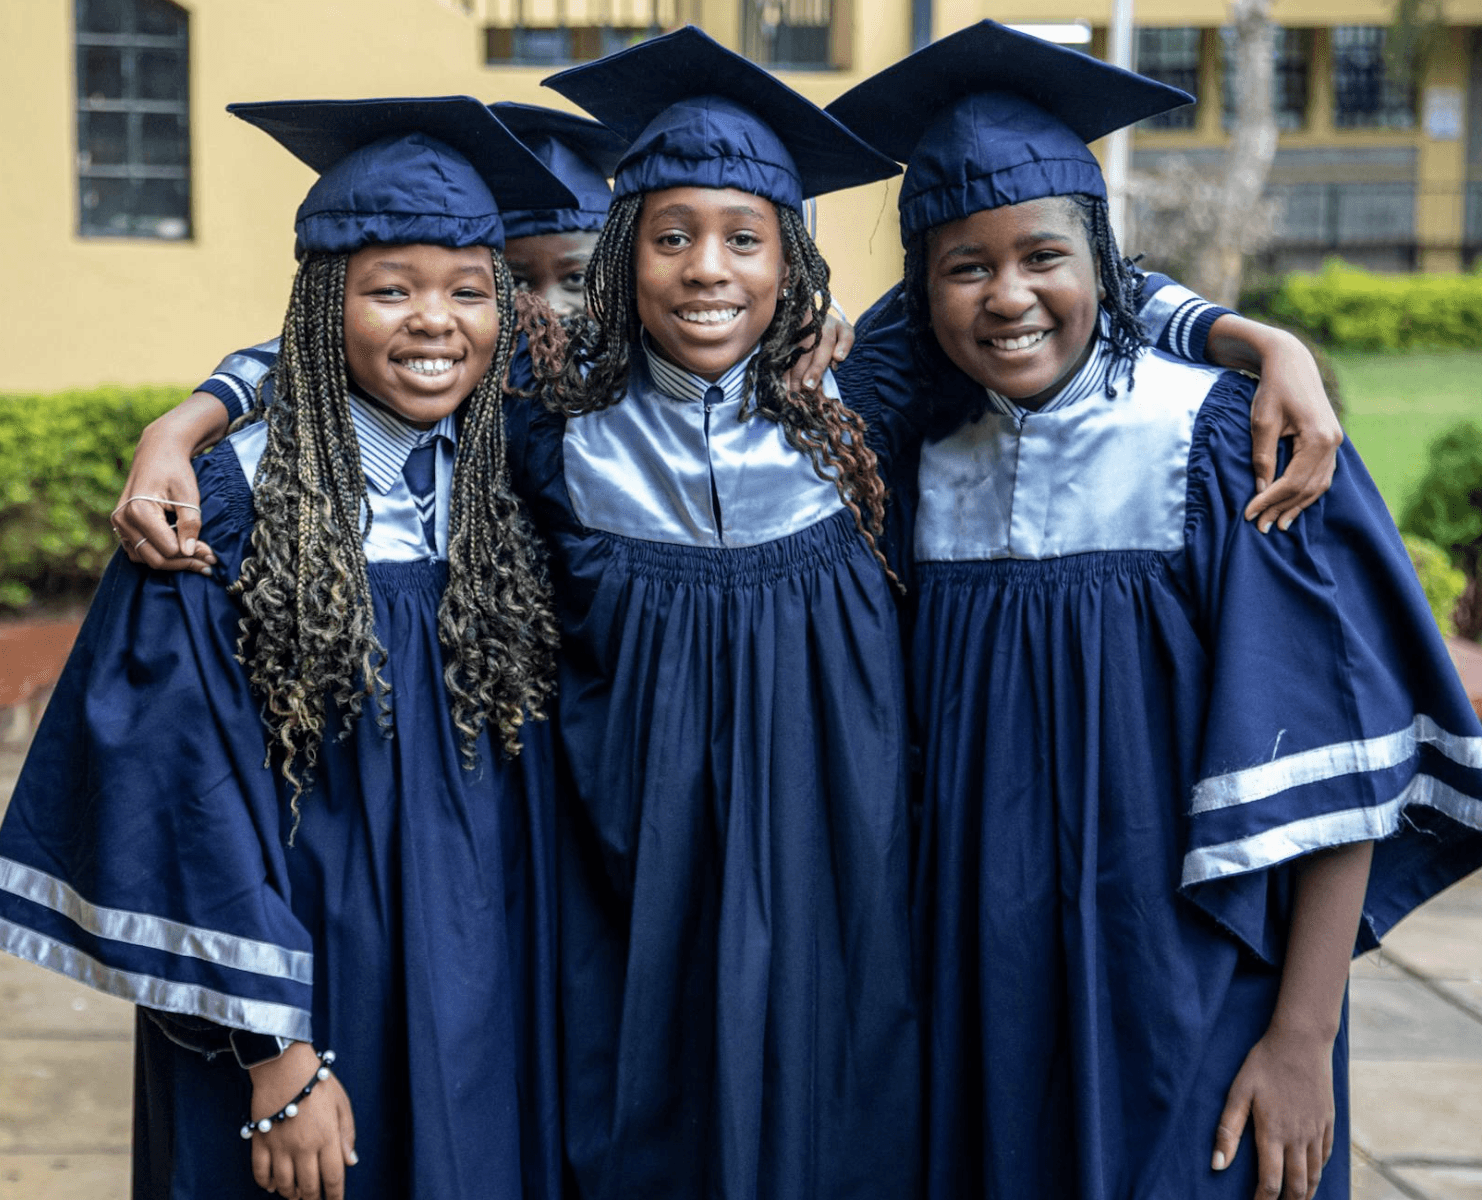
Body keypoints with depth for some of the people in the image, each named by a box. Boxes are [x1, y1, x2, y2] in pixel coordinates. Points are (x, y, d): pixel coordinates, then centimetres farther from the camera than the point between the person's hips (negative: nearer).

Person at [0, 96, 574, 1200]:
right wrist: (279, 1051, -15)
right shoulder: (231, 510, -11)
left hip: (494, 1008, 4)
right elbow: (194, 795, -13)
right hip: (313, 984, -4)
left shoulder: (516, 493, 2)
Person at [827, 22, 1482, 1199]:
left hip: (1190, 1002, -4)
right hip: (984, 1003, 4)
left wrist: (1306, 1038, -16)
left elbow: (1334, 770, -14)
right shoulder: (927, 465, 2)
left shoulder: (1223, 443, -12)